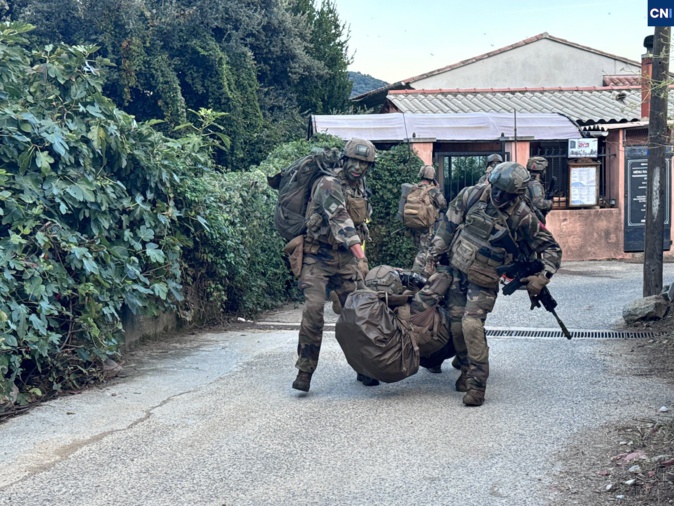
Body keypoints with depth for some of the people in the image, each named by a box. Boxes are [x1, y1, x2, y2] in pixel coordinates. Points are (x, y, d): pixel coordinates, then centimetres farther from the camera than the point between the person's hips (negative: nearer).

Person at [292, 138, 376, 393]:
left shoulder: (361, 189, 12)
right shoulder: (329, 184, -14)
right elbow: (339, 218, -29)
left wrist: (360, 257, 18)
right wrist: (359, 251, -41)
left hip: (346, 259, 7)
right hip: (319, 257, -7)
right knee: (313, 309, -16)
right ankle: (305, 371, -10)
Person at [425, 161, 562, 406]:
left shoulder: (522, 217, -15)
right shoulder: (472, 195, -8)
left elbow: (551, 248, -6)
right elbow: (448, 225, 6)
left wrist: (542, 277, -20)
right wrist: (433, 256, 7)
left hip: (484, 281, -4)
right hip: (456, 269, 4)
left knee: (472, 323, -20)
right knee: (456, 324, 3)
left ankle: (477, 384, -13)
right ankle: (467, 370, 25)